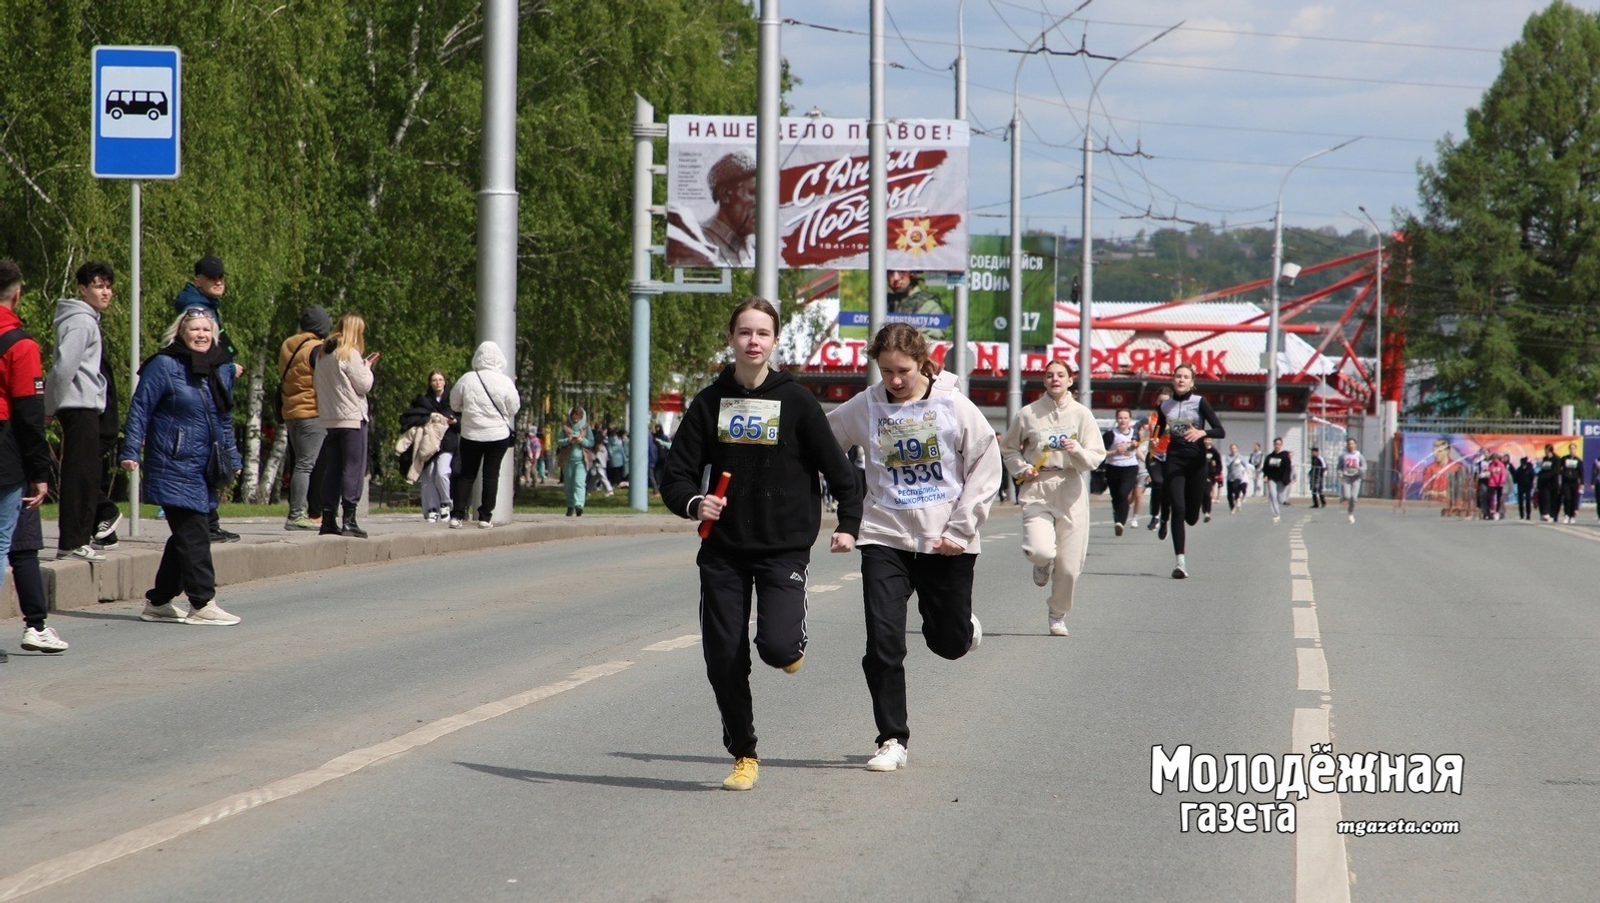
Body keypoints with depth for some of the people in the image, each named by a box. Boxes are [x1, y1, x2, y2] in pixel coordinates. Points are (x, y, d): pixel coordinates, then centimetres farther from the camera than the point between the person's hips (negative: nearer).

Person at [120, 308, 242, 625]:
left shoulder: (223, 368, 13)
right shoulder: (164, 366, -8)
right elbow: (140, 409, -7)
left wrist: (232, 460, 23)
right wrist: (131, 452, -12)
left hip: (203, 468, 7)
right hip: (174, 465, -7)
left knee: (185, 537, 11)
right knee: (194, 535, -9)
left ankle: (159, 602, 20)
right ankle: (202, 604, -5)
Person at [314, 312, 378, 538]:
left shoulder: (323, 355, 11)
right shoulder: (350, 354, -11)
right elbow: (364, 385, -11)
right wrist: (367, 367, 8)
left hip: (330, 418, 7)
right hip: (352, 417, -7)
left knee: (333, 468, 11)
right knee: (354, 468, -5)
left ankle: (328, 519, 11)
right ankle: (349, 520, -10)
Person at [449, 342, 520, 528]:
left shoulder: (467, 380, -7)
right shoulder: (505, 382, -9)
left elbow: (454, 404, 5)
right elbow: (514, 409, 0)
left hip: (471, 435, 1)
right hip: (498, 435, -1)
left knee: (466, 474, 10)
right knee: (491, 474, 7)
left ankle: (456, 515, 3)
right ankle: (485, 516, 6)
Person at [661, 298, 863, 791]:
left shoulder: (796, 400, -3)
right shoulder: (710, 402, 3)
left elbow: (836, 468, 4)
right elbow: (676, 475, 2)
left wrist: (848, 523, 1)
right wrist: (694, 503, -18)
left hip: (784, 547, -3)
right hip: (724, 549, 3)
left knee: (777, 644, -20)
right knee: (724, 660, 1)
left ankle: (794, 644, 18)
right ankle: (743, 756, 19)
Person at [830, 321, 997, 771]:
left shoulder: (953, 405, -5)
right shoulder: (863, 408, -2)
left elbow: (986, 465, -2)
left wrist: (961, 527, -8)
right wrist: (843, 521, 4)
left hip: (946, 544, 0)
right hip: (885, 539, 0)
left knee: (949, 642, 10)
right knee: (883, 645, -8)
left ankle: (966, 627, 47)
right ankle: (892, 740, 3)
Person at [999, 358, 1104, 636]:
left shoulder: (1081, 414, 3)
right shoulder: (1028, 414, 2)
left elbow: (1097, 456, 1)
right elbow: (1008, 448, 16)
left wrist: (1077, 449, -19)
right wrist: (1021, 469, -2)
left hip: (1071, 491, 1)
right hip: (1037, 490, -1)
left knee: (1069, 566, 0)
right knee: (1041, 551, -23)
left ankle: (1058, 615, 24)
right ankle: (1043, 564, 16)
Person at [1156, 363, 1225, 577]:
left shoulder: (1199, 403, -2)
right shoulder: (1165, 406, 7)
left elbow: (1220, 431, -6)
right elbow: (1158, 433, 21)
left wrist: (1202, 432, -25)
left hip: (1196, 461, -1)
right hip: (1174, 460, 1)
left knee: (1191, 517, 1)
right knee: (1178, 509, -14)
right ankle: (1180, 561, -15)